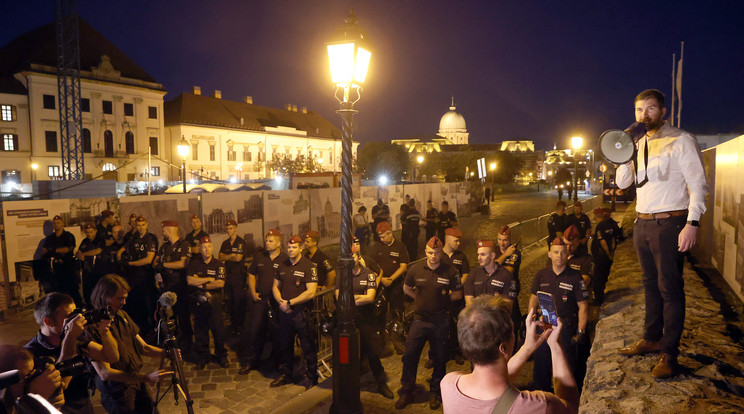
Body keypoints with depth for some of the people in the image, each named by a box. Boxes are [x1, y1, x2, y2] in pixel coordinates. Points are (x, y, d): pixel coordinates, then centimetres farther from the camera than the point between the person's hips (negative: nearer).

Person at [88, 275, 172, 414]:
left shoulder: (122, 316, 2)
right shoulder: (93, 328, -22)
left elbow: (143, 347, 8)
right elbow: (104, 373, -25)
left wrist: (165, 353, -12)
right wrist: (145, 377, -32)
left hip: (137, 381, 7)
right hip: (116, 390, -7)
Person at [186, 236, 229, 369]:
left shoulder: (219, 265, 3)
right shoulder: (193, 264, 5)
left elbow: (220, 283, -8)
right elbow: (190, 280, -9)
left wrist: (202, 284, -8)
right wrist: (209, 279, -9)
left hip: (214, 302, -1)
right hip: (198, 302, 1)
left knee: (219, 329, 1)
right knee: (200, 331, 9)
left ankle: (221, 356, 16)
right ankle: (202, 357, 23)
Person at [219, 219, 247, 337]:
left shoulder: (241, 242, -5)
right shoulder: (225, 243, 15)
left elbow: (238, 258, -13)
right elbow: (220, 257, 5)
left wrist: (226, 257, 2)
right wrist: (231, 255, -8)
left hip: (238, 275, -6)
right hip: (228, 274, 6)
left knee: (239, 301, -5)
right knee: (230, 301, 8)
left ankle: (239, 326, 3)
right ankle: (232, 324, 17)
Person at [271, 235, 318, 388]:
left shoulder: (309, 266, -10)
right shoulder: (282, 266, 9)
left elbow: (311, 292, -16)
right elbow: (275, 286, 16)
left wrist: (290, 303, -16)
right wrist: (280, 301, -4)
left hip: (301, 312, -6)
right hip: (284, 312, 6)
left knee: (308, 347, 3)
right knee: (284, 345, 17)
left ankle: (311, 377, 18)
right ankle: (285, 375, 33)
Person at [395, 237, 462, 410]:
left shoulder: (450, 272, -8)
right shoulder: (415, 269, -3)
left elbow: (458, 294, 3)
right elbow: (406, 289, 12)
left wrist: (442, 299, 0)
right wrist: (422, 298, 7)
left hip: (440, 321, -1)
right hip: (419, 319, 1)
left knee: (440, 358, 11)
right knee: (409, 356, 2)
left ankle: (436, 393, 30)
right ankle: (406, 393, 18)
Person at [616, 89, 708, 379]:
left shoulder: (681, 141, -5)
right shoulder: (638, 144, 14)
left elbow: (698, 184, -9)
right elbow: (622, 182, 11)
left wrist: (692, 223, -18)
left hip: (669, 224, -7)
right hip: (642, 224, 7)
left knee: (670, 289, -3)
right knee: (651, 285, 15)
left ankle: (669, 354, 5)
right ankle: (651, 339, 28)